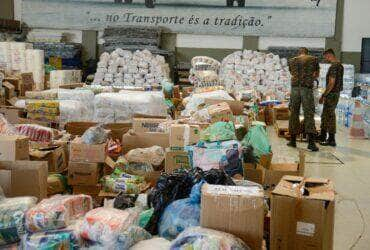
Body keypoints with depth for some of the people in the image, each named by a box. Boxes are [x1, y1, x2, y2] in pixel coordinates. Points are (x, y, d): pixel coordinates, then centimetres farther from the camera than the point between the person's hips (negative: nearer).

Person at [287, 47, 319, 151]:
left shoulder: (292, 61, 12)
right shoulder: (314, 59, 7)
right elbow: (317, 74, 19)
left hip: (295, 87, 2)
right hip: (307, 88, -2)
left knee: (294, 113, 10)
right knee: (309, 114, -2)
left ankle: (293, 140, 14)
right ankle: (311, 142, -9)